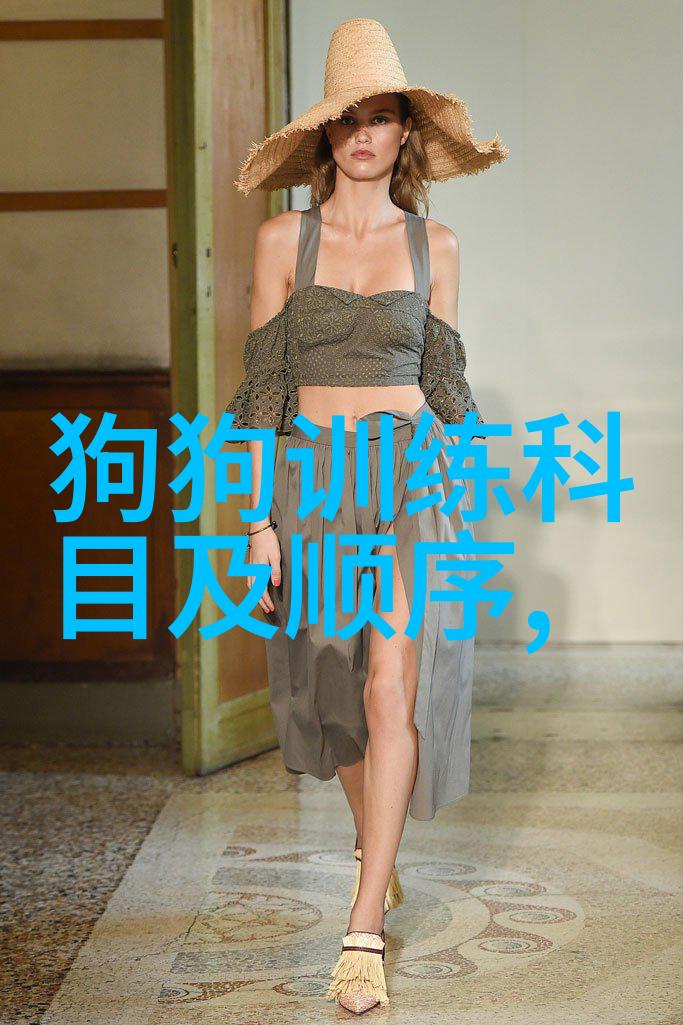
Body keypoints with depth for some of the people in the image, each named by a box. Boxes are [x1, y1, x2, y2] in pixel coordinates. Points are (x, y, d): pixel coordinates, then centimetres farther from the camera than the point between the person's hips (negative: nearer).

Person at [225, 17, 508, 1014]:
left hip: (412, 477, -1)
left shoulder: (434, 243, 5)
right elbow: (263, 384, -1)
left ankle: (363, 932, -10)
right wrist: (258, 520, -7)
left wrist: (462, 498, 13)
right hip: (312, 477, 1)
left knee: (393, 690, -13)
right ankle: (373, 838, 41)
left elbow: (445, 377, 11)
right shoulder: (284, 238, 1)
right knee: (330, 681, 12)